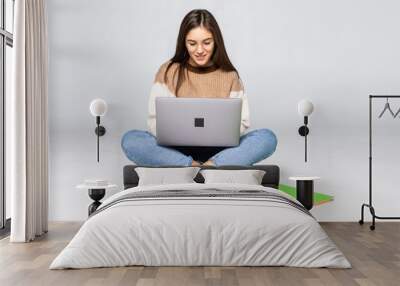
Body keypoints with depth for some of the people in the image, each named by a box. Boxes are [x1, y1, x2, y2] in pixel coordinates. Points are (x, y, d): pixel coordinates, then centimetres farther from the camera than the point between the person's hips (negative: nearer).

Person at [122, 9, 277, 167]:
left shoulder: (229, 75, 2)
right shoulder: (168, 72, -1)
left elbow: (242, 122, 1)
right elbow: (155, 121, -4)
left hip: (218, 150, 1)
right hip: (177, 150, 0)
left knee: (268, 138, -23)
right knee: (130, 140, -28)